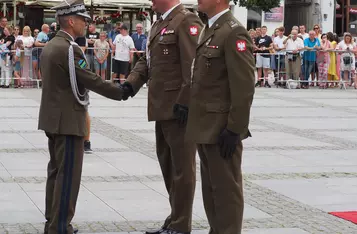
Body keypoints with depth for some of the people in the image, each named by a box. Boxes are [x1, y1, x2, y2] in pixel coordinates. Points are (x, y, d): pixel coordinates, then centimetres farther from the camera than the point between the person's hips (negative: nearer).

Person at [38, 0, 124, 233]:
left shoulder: (50, 46, 11)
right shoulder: (69, 49, -19)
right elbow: (91, 80, -18)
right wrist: (120, 93, -7)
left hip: (53, 118, 10)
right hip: (68, 120, -10)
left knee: (56, 170, 14)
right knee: (68, 175, -5)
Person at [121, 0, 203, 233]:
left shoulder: (187, 21, -13)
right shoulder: (159, 25, 17)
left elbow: (193, 67, -20)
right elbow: (147, 61, 17)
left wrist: (185, 103, -23)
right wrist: (131, 83, 0)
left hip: (179, 109, -10)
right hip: (163, 109, 10)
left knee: (182, 168, 0)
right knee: (168, 165, 16)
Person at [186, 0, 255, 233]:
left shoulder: (234, 33, -16)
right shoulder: (211, 30, 15)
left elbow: (244, 87, -20)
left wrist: (234, 129, -20)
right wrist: (193, 117, 17)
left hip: (222, 129, -10)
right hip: (207, 127, 10)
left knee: (226, 188, -2)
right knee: (211, 187, 16)